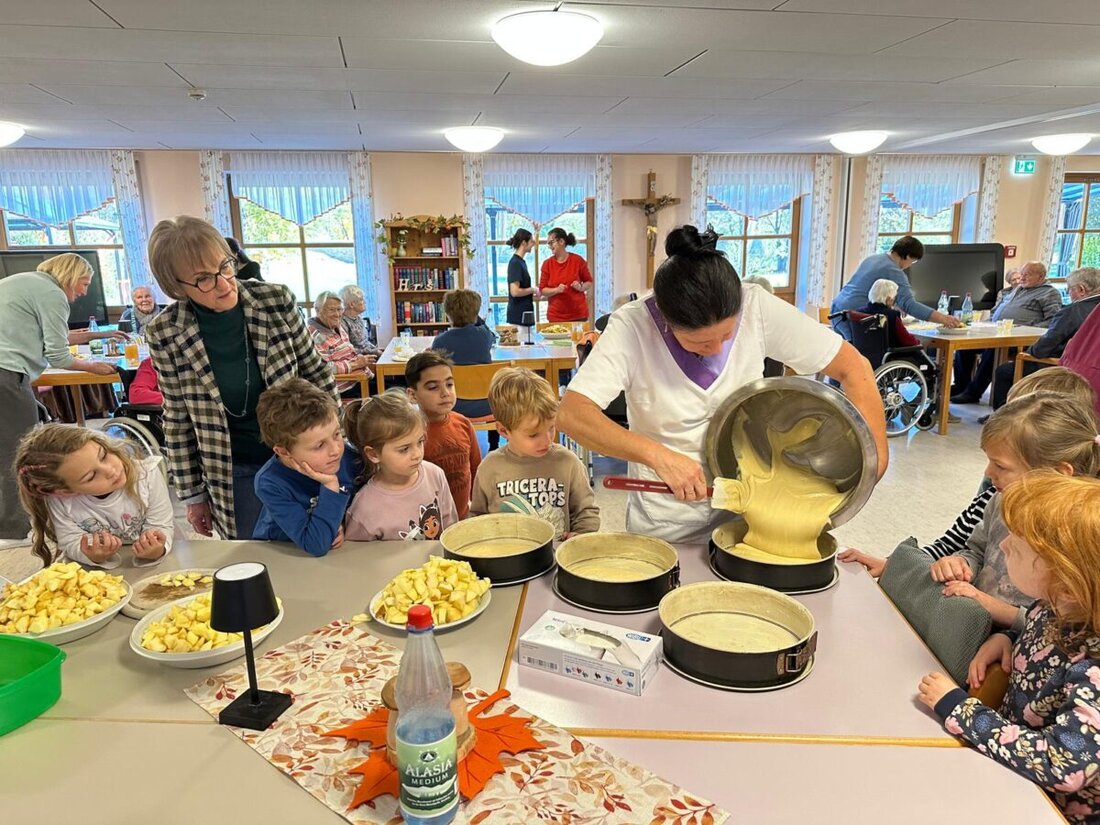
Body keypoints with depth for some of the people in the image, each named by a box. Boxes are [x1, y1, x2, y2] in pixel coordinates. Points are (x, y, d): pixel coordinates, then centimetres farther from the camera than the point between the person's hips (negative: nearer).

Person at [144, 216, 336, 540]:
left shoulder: (276, 301, -12)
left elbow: (317, 374, -2)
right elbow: (178, 419, 0)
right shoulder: (165, 334, -11)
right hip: (234, 474, 0)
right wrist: (192, 493, 4)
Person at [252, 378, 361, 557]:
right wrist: (330, 486, -31)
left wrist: (346, 525, -13)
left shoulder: (348, 456, -14)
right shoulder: (270, 484, -23)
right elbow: (317, 546, -27)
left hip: (340, 548, 3)